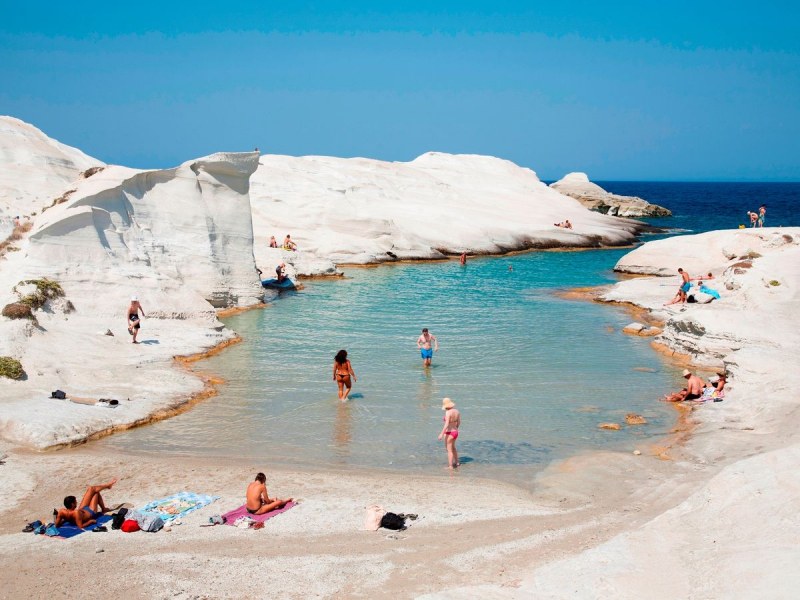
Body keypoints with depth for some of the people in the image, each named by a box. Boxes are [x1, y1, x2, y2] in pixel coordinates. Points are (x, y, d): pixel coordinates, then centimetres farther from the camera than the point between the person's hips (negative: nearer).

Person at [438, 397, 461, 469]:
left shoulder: (448, 412, -22)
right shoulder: (456, 411, 1)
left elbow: (446, 424, -28)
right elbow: (459, 422, 12)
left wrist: (441, 434, -25)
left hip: (449, 433, -8)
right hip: (455, 432, 8)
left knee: (449, 450, 3)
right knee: (453, 447, 28)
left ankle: (450, 466, 7)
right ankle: (456, 462, 43)